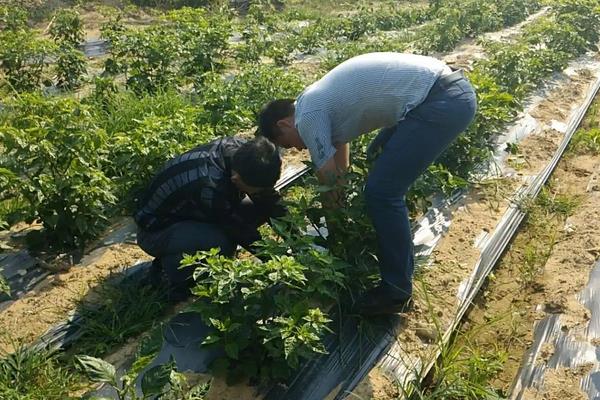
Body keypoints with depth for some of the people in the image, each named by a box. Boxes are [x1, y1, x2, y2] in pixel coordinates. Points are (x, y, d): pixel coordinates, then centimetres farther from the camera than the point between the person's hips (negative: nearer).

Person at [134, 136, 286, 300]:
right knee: (220, 243, -36)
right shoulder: (209, 186, -40)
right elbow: (242, 232, -27)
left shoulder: (241, 149, -20)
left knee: (258, 209, -7)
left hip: (190, 211, 9)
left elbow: (267, 195, -5)